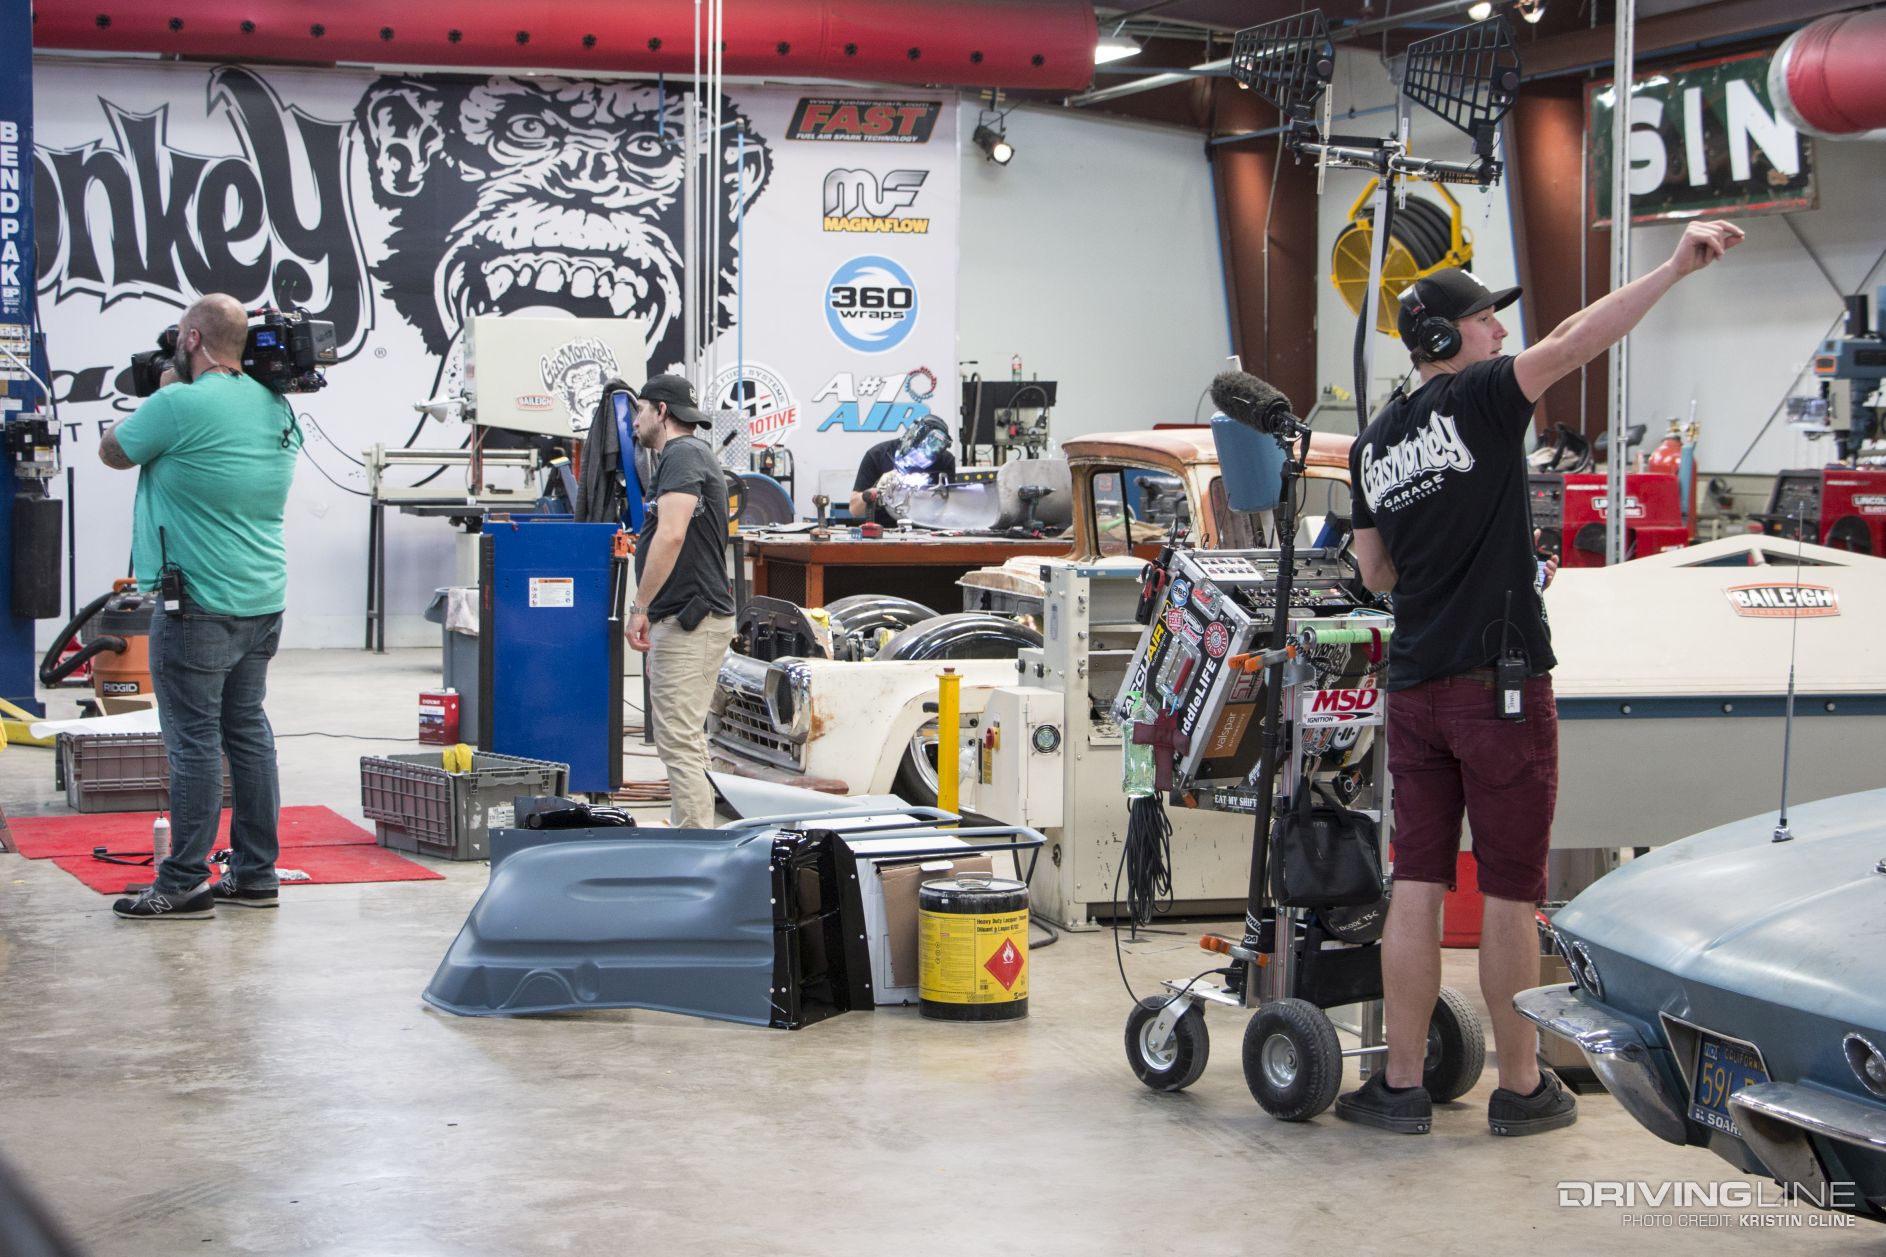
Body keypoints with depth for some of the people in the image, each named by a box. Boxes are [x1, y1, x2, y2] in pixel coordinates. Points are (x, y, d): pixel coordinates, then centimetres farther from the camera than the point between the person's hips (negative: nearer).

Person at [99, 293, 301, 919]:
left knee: (194, 740, -4)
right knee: (248, 731, 13)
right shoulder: (276, 407, 7)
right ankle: (255, 874, 19)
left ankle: (184, 884, 0)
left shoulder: (180, 406, -16)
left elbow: (113, 452, -1)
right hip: (264, 603, 8)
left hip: (200, 605, -8)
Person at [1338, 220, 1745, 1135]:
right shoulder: (1477, 400, -7)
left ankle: (1401, 1086, 10)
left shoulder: (1372, 443, 13)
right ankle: (1522, 1089, 11)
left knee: (1417, 887, 8)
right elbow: (1571, 346, -23)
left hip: (1414, 684, 6)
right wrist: (1675, 270, -27)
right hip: (1500, 682, -6)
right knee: (1510, 896, 2)